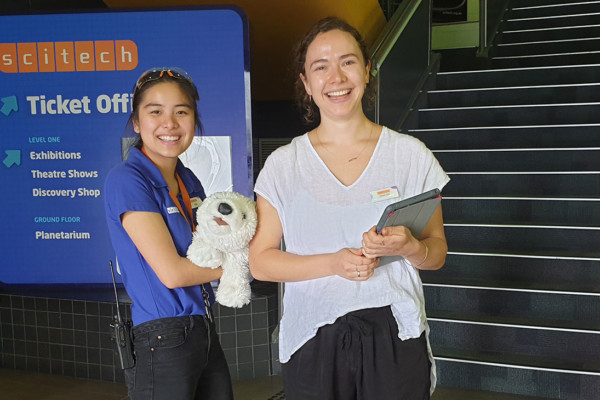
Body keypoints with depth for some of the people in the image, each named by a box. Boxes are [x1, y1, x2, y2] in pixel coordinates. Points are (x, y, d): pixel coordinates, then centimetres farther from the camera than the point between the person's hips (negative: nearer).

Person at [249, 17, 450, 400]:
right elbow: (260, 260, -1)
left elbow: (437, 253, 5)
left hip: (394, 336, 1)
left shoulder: (411, 154, 1)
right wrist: (334, 263, -15)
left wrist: (408, 247, -18)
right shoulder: (283, 164, 0)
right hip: (314, 341, 0)